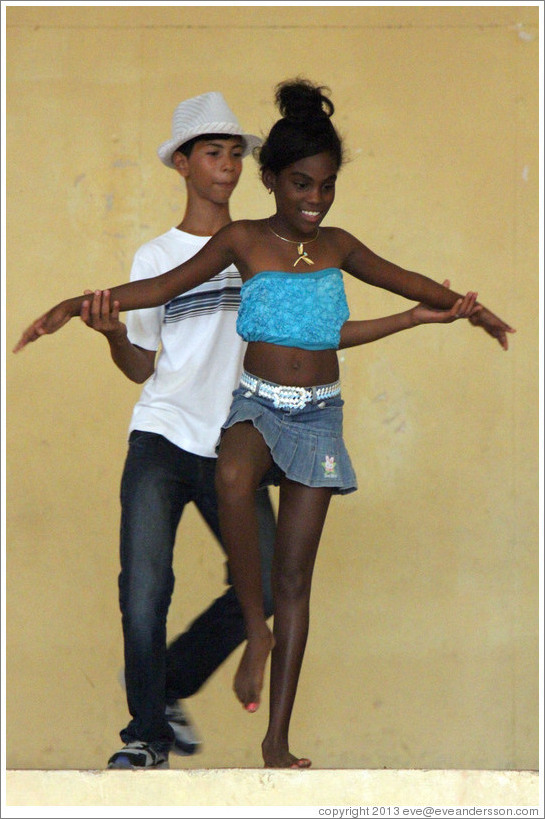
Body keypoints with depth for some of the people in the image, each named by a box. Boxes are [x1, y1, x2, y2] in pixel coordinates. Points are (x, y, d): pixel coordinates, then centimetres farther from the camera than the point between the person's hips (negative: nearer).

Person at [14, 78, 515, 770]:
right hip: (258, 403, -3)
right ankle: (256, 628, -25)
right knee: (233, 477, -40)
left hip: (318, 414, 3)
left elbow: (408, 284, 17)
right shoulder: (243, 241, -1)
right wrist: (76, 305, -14)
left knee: (295, 572, 0)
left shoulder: (337, 246, 7)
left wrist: (461, 306, 4)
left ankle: (277, 739, 0)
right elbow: (164, 287, -5)